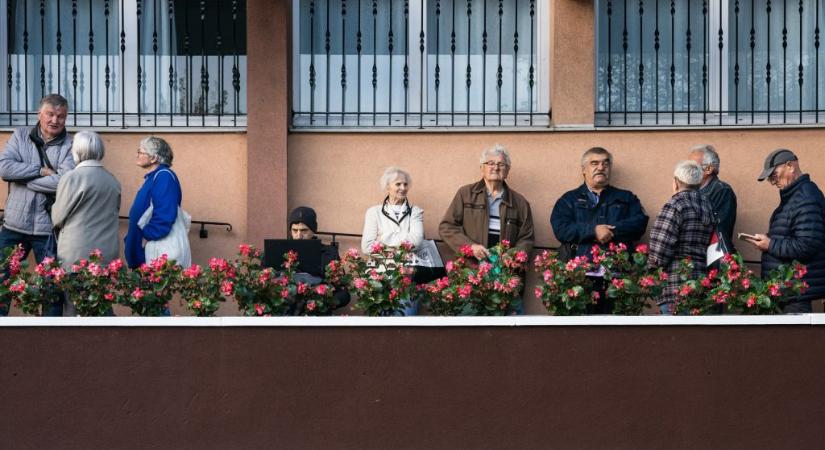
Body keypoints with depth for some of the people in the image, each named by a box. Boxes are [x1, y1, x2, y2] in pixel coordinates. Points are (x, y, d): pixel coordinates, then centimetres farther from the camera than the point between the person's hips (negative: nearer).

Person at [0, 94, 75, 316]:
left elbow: (65, 182, -19)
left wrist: (24, 177, -14)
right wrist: (41, 170, -16)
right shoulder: (20, 136, 4)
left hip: (49, 227, -2)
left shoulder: (70, 146, -4)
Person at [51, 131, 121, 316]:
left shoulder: (72, 178, -11)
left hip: (78, 253, -6)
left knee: (75, 307, 1)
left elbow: (57, 218, -3)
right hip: (108, 252, 6)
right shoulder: (112, 180, 7)